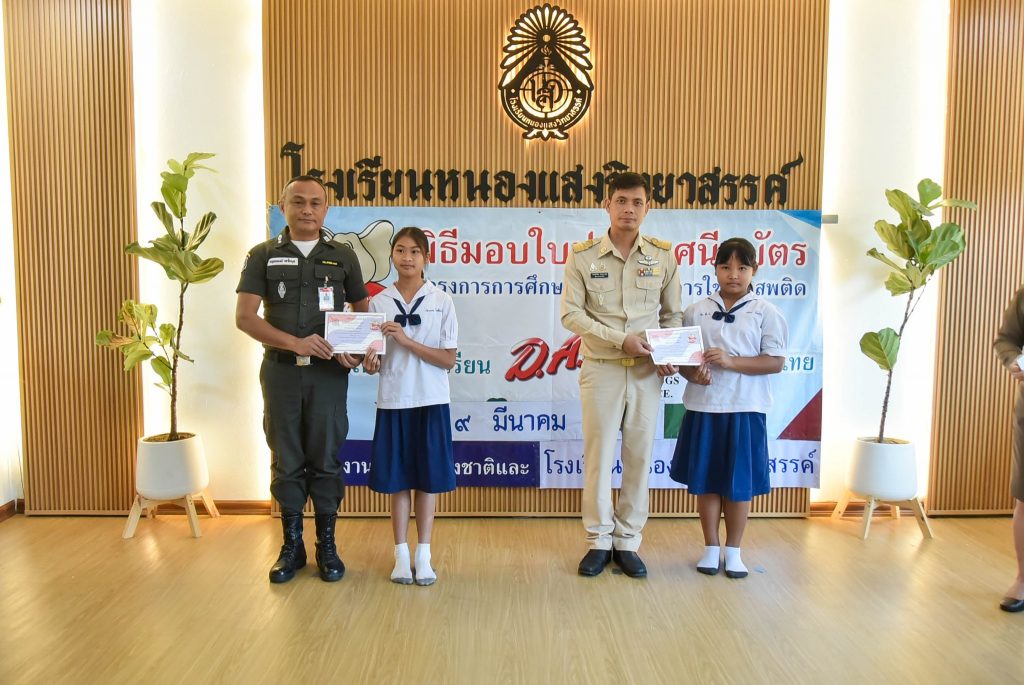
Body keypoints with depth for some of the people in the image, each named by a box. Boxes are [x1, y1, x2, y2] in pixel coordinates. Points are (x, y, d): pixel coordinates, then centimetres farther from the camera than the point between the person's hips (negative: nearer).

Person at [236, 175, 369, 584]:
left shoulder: (342, 256, 8)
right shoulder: (263, 256, 5)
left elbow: (363, 312, 13)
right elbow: (245, 317, -4)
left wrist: (358, 350, -8)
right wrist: (296, 343, -17)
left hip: (329, 371, 0)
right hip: (281, 370, 0)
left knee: (325, 458, 5)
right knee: (286, 460, 8)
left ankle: (327, 545, 19)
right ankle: (292, 546, 22)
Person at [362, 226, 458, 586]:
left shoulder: (441, 301, -2)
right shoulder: (378, 302, 3)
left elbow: (449, 359, -6)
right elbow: (373, 356, 6)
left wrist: (407, 341, -17)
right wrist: (370, 363, -18)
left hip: (431, 401, -1)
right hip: (393, 401, 1)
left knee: (427, 479, 6)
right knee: (397, 479, 7)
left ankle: (424, 555, 19)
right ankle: (401, 554, 20)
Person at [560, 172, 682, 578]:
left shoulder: (663, 255, 3)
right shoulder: (584, 255, -3)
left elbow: (672, 313, 11)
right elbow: (570, 314, -6)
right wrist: (621, 339, -15)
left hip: (647, 372, 2)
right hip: (601, 369, -2)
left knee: (639, 456, 6)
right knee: (599, 455, 4)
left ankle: (627, 542, 20)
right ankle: (600, 541, 18)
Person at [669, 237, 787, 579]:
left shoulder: (766, 313, 0)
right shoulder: (696, 311, 5)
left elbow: (775, 361, -7)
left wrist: (732, 361, -19)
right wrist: (693, 373, -16)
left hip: (745, 409, -2)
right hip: (703, 407, 2)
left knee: (740, 483, 7)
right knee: (705, 481, 9)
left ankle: (733, 551, 25)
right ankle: (711, 548, 25)